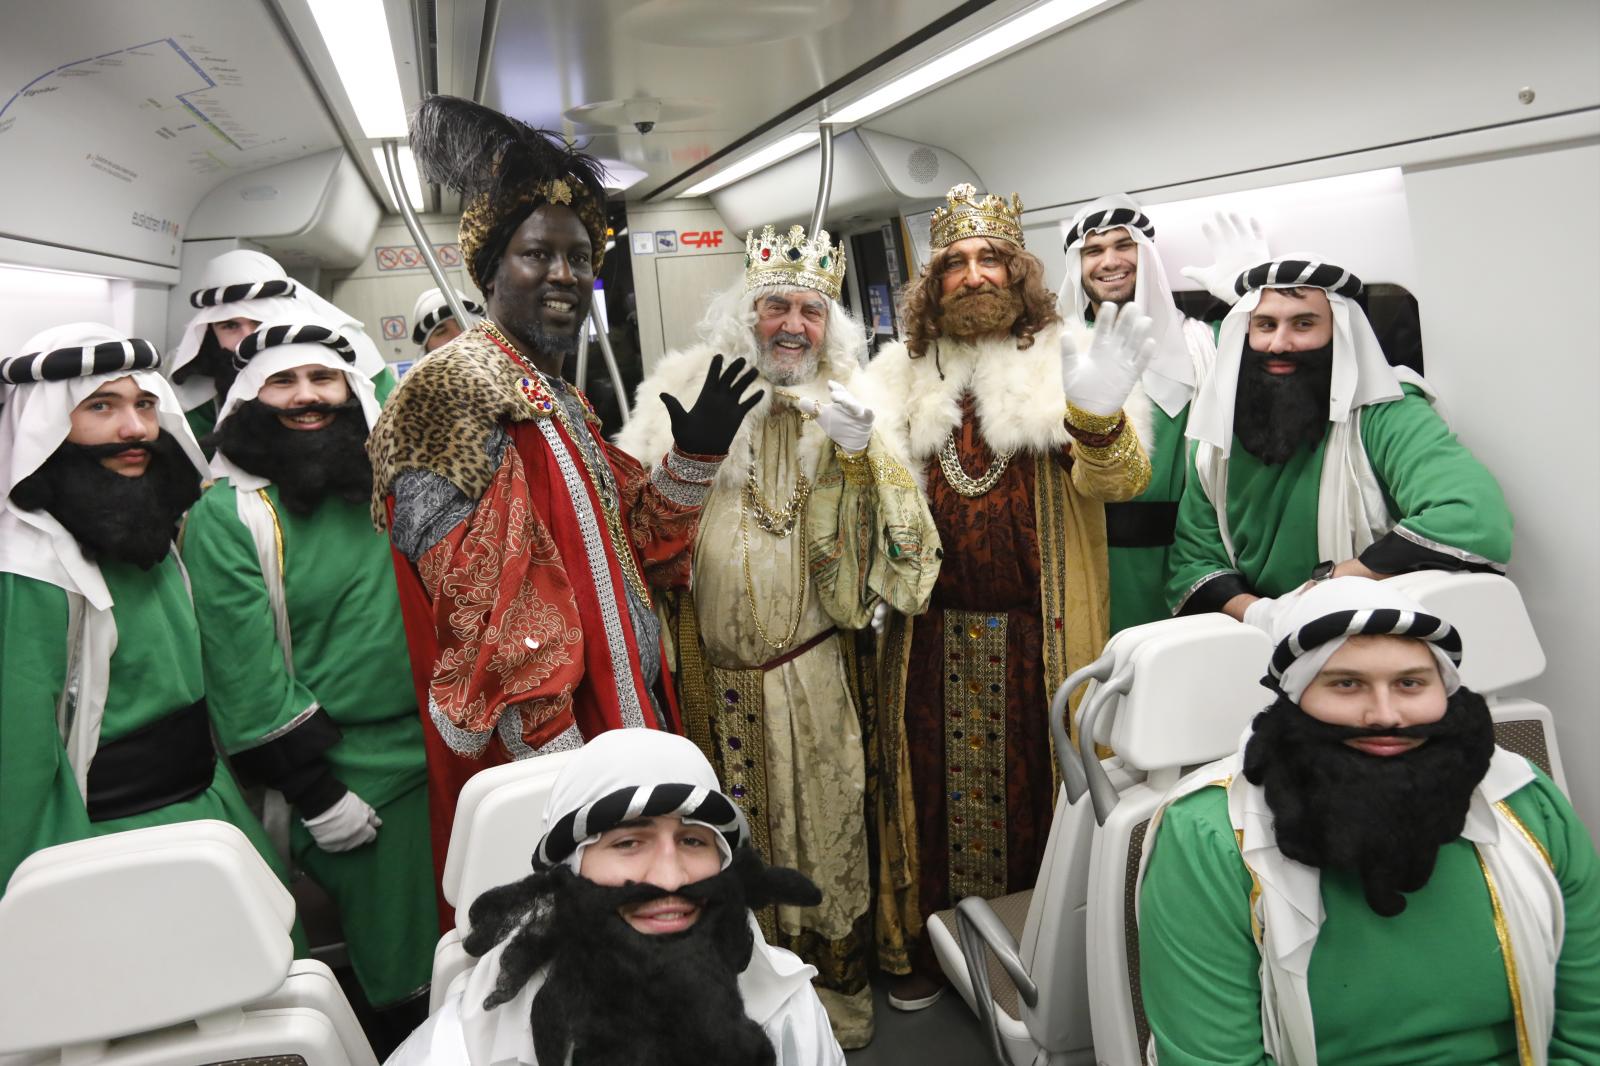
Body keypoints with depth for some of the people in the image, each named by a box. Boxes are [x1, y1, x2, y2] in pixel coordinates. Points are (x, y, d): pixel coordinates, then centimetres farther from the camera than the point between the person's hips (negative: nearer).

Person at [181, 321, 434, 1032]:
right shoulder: (226, 514, -8)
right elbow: (246, 670, -11)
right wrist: (314, 795, -11)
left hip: (442, 749, 5)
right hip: (345, 773, -5)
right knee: (408, 979, 5)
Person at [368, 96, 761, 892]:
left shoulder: (563, 403, 14)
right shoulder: (453, 387, -14)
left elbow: (628, 541, 14)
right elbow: (470, 599, -22)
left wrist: (695, 454, -1)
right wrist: (557, 753, -25)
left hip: (622, 714, 9)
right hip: (544, 742, -9)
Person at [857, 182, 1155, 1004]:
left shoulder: (1061, 367, 0)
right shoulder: (903, 377, 9)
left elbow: (1115, 481, -14)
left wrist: (1100, 418, -37)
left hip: (1036, 634, -2)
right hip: (934, 634, 3)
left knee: (1036, 785, 5)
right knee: (938, 788, 9)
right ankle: (931, 946, 25)